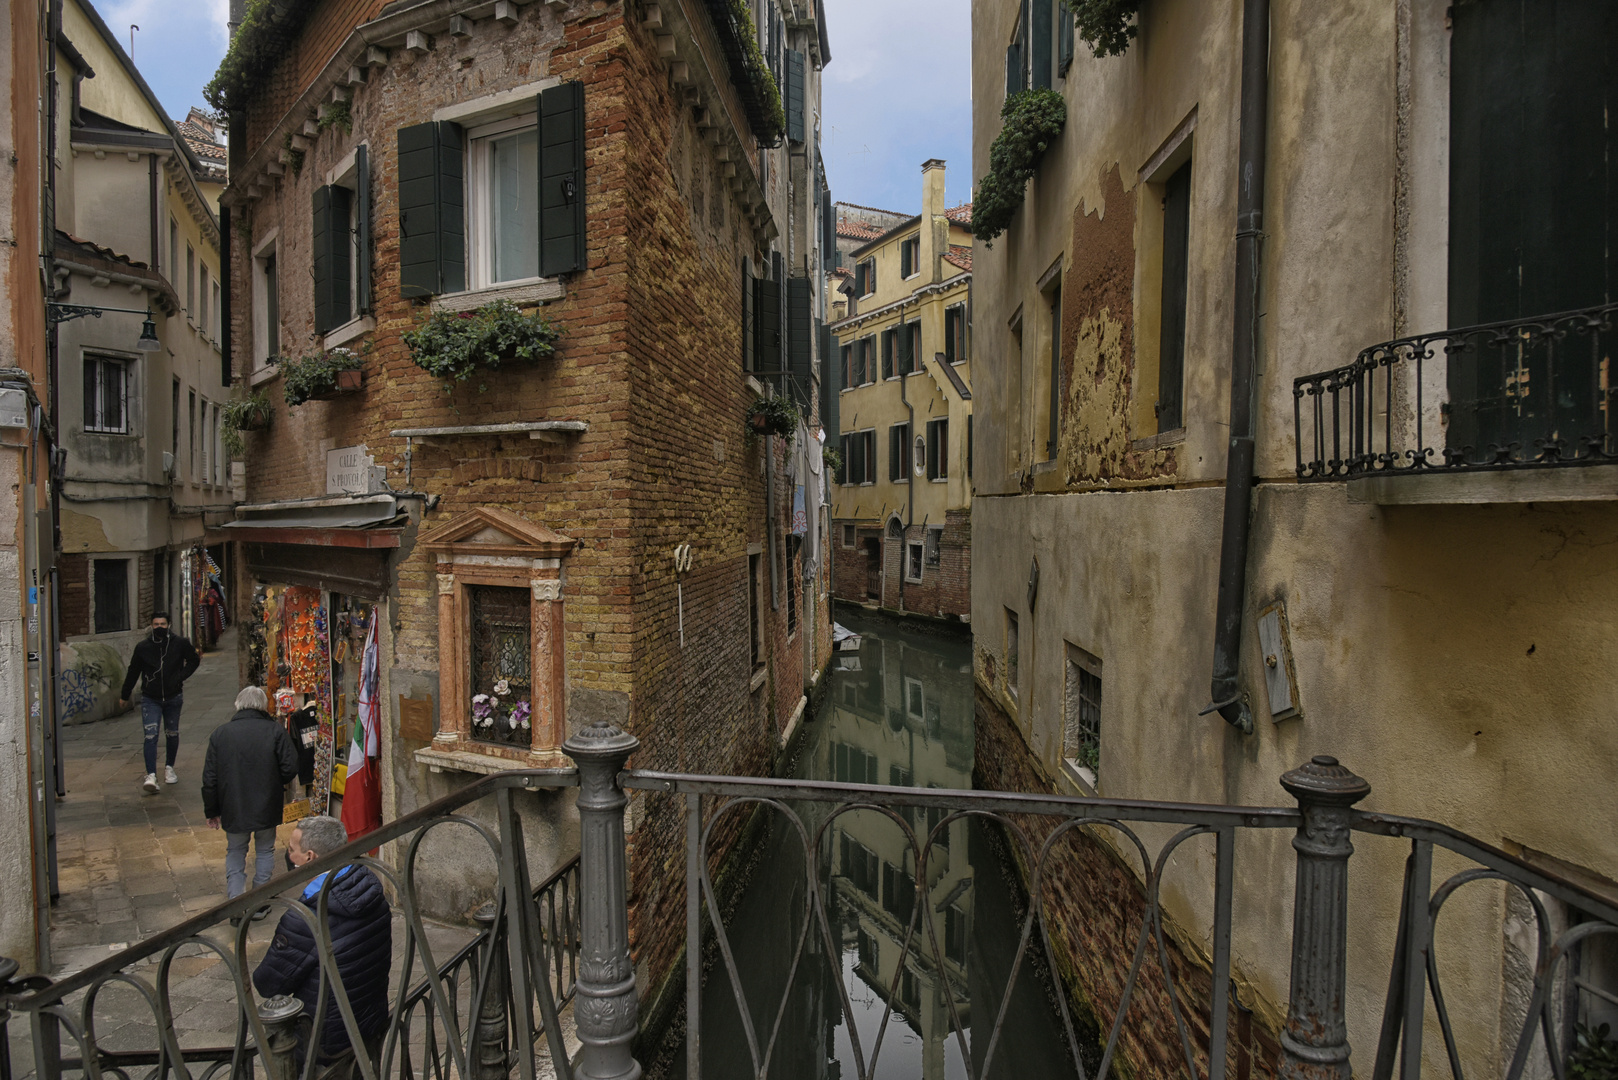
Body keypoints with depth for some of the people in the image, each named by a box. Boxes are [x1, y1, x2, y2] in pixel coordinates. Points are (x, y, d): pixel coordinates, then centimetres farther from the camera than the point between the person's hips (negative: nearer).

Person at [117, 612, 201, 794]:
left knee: (173, 734, 13)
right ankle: (151, 776, -15)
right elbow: (133, 672, 8)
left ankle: (169, 768, 31)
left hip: (173, 697, 1)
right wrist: (125, 696, 15)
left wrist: (181, 677, -4)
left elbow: (193, 660, 11)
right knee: (151, 736, -12)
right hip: (150, 699, -1)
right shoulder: (143, 647, -4)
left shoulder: (180, 643, -5)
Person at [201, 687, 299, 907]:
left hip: (233, 809, 2)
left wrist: (211, 811, 12)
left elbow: (210, 779, 2)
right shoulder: (275, 731, -10)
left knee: (235, 853, 18)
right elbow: (290, 768, -12)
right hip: (267, 807, -1)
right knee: (265, 851, 15)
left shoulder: (220, 733, -1)